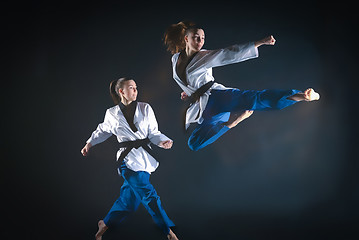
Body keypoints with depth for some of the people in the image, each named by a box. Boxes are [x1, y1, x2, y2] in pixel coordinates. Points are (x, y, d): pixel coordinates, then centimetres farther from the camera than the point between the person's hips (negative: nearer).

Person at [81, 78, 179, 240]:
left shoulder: (145, 108, 1)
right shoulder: (112, 114, 0)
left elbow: (153, 133, 4)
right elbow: (103, 130, 19)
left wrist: (163, 141, -14)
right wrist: (90, 143, 14)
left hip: (144, 157, 3)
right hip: (128, 158, -3)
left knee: (130, 195, 9)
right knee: (148, 194, -10)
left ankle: (105, 224, 30)